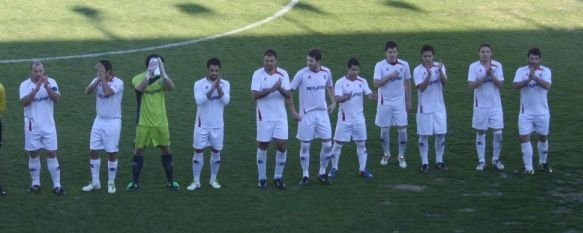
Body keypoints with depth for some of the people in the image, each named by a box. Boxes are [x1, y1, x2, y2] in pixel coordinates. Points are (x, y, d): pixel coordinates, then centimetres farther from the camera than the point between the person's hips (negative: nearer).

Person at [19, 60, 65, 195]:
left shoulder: (51, 82, -4)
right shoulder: (25, 85, -7)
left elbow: (57, 99, -16)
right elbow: (23, 102, -21)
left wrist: (47, 87, -30)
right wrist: (36, 89, -31)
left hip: (48, 126, 0)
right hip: (32, 127, 0)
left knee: (52, 154, 0)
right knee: (34, 154, 7)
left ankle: (57, 185, 4)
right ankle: (35, 183, 20)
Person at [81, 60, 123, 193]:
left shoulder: (118, 82, -15)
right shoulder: (97, 80, 1)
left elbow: (107, 92, -33)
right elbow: (87, 91, -15)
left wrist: (103, 76, -28)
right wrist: (99, 78, -23)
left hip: (113, 122, -5)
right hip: (99, 121, 5)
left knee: (112, 153, 2)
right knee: (93, 151, 5)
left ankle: (111, 183, 15)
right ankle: (95, 183, 16)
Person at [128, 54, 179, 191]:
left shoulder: (162, 79, -2)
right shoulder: (138, 79, -7)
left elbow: (171, 87, -24)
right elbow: (140, 88, -30)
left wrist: (162, 71, -33)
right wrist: (149, 73, -35)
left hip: (161, 123, 2)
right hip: (144, 123, -2)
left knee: (166, 150, 7)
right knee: (139, 151, 3)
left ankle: (170, 181, 18)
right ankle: (135, 182, 13)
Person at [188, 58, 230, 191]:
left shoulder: (225, 84, -2)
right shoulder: (199, 84, -7)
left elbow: (226, 101, -15)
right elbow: (199, 101, -22)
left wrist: (218, 87, -26)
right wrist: (212, 88, -30)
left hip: (217, 125, 2)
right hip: (202, 125, -2)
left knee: (216, 152, 9)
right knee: (198, 151, 0)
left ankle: (213, 179, 24)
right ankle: (196, 181, 7)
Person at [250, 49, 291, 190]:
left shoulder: (283, 74, 0)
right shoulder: (258, 74, -7)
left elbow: (289, 94, -2)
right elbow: (255, 95, -16)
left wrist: (281, 89, -23)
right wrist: (271, 89, -27)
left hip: (280, 116, 2)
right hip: (264, 117, -2)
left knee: (282, 146, -2)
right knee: (262, 146, 5)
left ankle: (278, 177, 12)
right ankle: (262, 178, 15)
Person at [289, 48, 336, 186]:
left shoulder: (326, 72, -1)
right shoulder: (302, 74, -12)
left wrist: (333, 102, 7)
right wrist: (293, 111, -8)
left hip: (322, 113, 3)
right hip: (306, 114, -3)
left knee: (327, 144, 1)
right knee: (305, 145, 3)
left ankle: (322, 173, 18)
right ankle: (305, 175, 15)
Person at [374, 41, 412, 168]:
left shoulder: (404, 65, -1)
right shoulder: (380, 65, -7)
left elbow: (407, 83, 8)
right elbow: (376, 83, -15)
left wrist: (408, 101, 10)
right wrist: (390, 76, -25)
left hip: (400, 102, 1)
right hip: (384, 102, -1)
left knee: (402, 129, -4)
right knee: (384, 129, 8)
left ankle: (402, 156, 8)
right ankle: (386, 154, 24)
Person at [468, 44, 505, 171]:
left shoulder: (497, 65, -1)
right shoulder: (474, 66, -4)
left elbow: (500, 84, -8)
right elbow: (471, 85, -14)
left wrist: (491, 74, -22)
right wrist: (485, 76, -22)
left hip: (495, 105, 1)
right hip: (480, 105, -1)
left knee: (498, 133, -1)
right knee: (480, 133, 4)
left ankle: (496, 159, 13)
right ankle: (481, 161, 12)